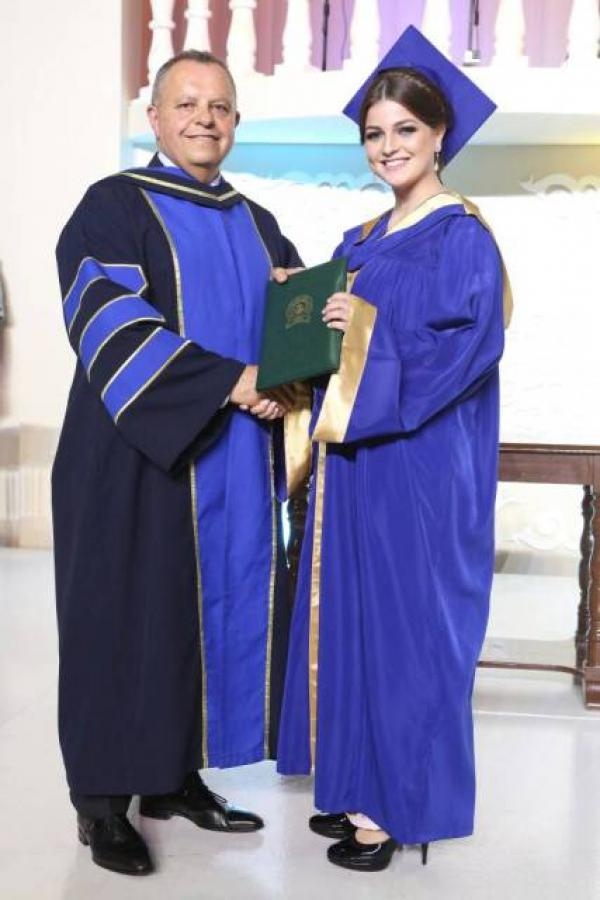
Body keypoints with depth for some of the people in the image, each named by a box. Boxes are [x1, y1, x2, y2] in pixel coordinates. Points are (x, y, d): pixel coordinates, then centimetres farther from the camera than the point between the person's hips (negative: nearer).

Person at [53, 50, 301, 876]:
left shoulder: (256, 224, 17)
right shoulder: (114, 206, -2)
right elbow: (109, 323, -16)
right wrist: (230, 383, -21)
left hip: (237, 466, 6)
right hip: (141, 460, -5)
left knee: (223, 614, 7)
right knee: (132, 621, -1)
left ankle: (177, 776, 22)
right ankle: (105, 802, 12)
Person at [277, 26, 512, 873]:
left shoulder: (462, 236, -8)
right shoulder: (359, 243, 16)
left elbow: (469, 344, -19)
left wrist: (371, 329, -20)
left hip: (418, 462, -8)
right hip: (352, 454, 8)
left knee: (402, 621, -2)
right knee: (351, 615, 12)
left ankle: (399, 804, 12)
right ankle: (361, 786, 25)